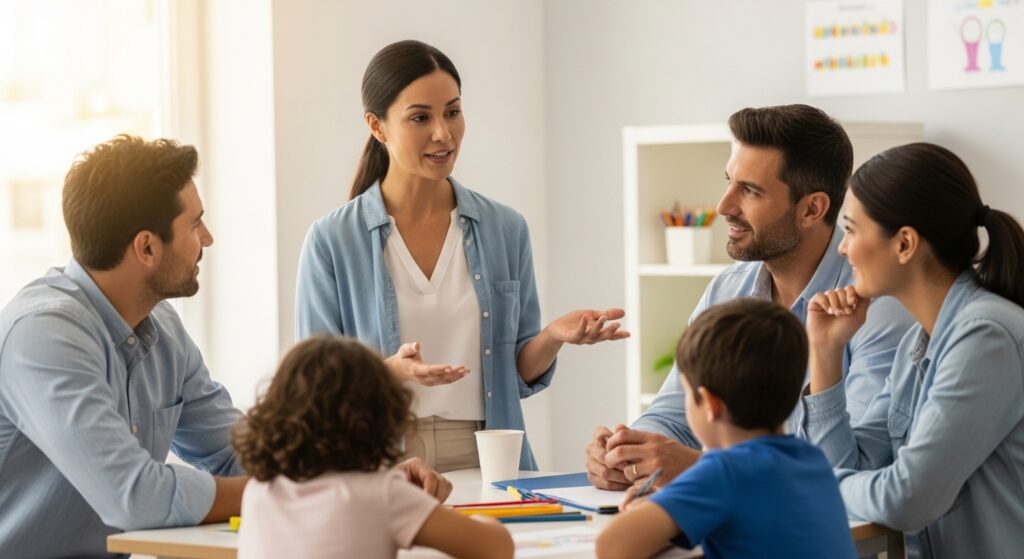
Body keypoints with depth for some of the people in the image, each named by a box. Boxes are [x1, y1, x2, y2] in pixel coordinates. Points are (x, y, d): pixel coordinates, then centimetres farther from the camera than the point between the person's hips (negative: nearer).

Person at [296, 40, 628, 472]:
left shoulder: (506, 230, 9)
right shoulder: (331, 241, 0)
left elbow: (520, 374, 13)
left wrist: (553, 337, -7)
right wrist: (390, 370, -18)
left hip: (488, 465, 2)